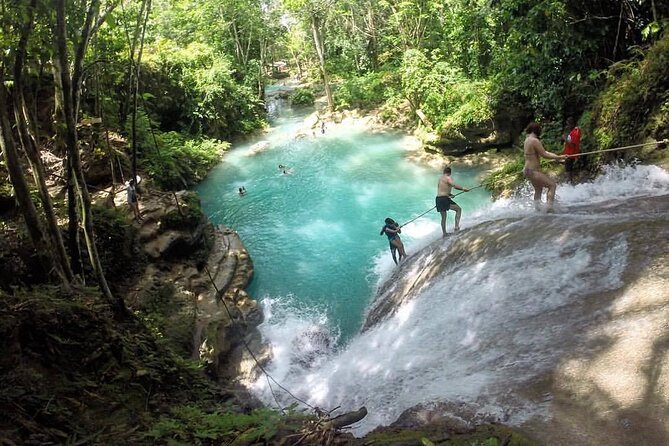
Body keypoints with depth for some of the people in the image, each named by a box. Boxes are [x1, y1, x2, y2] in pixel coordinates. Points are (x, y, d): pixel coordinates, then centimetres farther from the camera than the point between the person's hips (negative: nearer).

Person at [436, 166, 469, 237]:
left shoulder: (440, 178, 19)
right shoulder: (448, 178, -6)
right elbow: (454, 185, -24)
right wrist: (463, 188, -24)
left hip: (438, 199, 8)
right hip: (444, 199, -8)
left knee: (443, 217, 18)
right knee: (458, 209, 2)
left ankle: (444, 233, 21)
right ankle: (456, 226, -8)